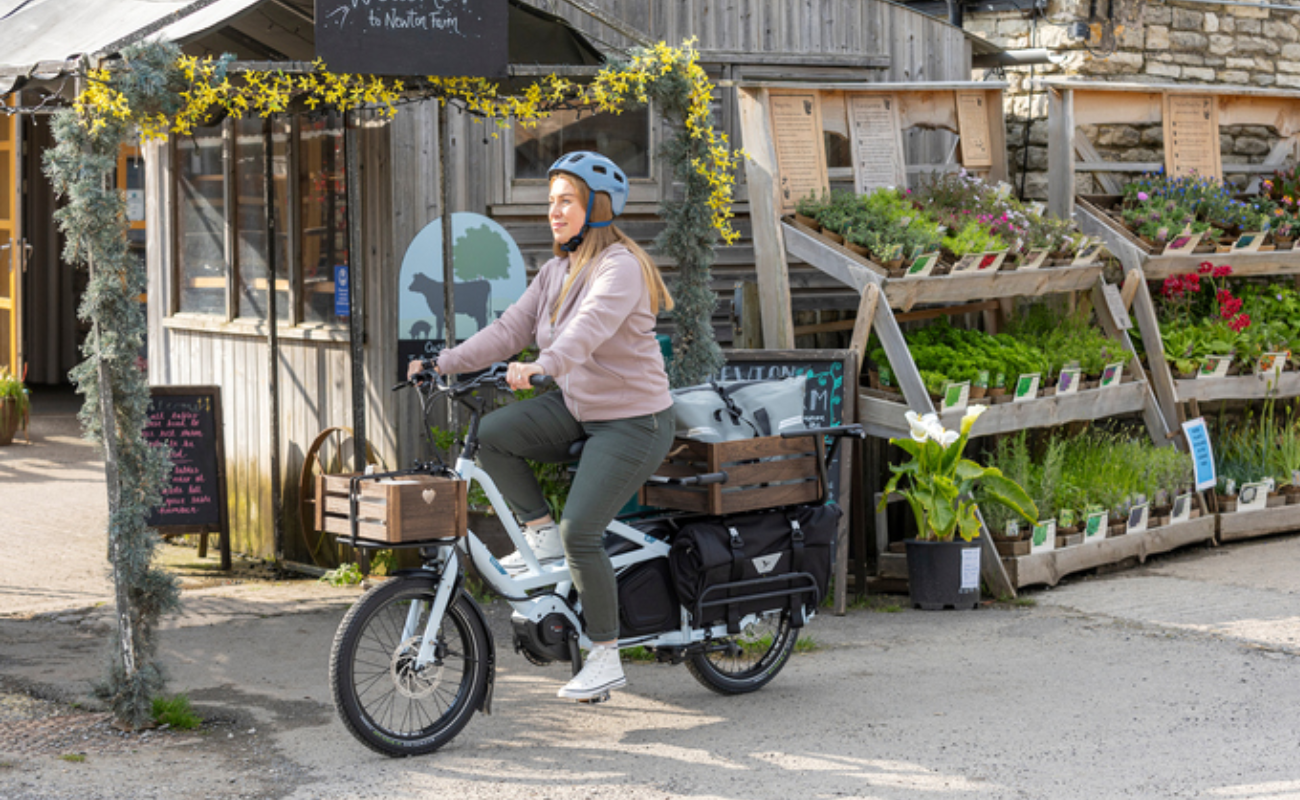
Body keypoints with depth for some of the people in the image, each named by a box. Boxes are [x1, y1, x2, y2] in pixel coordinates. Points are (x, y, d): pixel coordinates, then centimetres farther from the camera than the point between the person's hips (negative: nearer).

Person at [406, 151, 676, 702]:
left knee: (580, 531, -15)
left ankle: (606, 658, -1)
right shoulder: (556, 272, 8)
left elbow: (591, 326, -37)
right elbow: (509, 330, 5)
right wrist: (441, 364, -4)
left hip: (634, 420, -8)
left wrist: (544, 364, -55)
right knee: (492, 435, -15)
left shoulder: (621, 267, -18)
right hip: (577, 408, 8)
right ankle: (541, 534, 3)